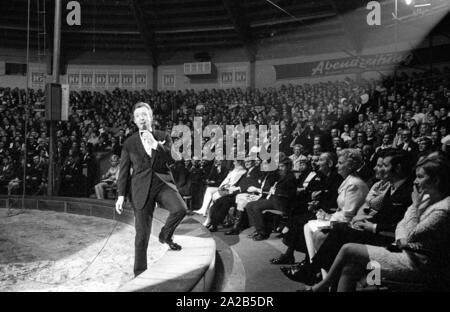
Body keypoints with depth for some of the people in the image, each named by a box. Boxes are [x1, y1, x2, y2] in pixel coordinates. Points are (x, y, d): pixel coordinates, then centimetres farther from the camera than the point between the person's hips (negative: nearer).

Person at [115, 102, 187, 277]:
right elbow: (124, 171, 8)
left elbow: (171, 160, -6)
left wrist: (155, 144, -17)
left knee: (180, 209, -29)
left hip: (163, 183, 1)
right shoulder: (129, 143, 7)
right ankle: (140, 273, 20)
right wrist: (121, 196, 3)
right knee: (142, 234, 1)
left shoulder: (163, 137, 7)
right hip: (141, 189, 0)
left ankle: (165, 235, 4)